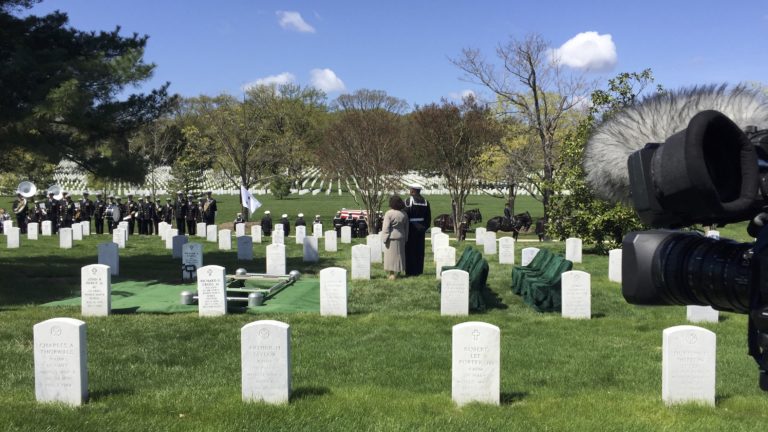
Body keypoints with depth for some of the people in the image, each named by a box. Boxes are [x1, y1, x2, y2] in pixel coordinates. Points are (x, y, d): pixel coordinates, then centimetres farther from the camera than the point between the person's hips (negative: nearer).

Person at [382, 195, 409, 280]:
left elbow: (386, 227, -14)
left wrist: (385, 238, -8)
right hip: (401, 238, 5)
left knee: (391, 255, 2)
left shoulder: (389, 213, -14)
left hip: (391, 238, -5)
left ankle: (392, 274, 3)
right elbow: (406, 228, 10)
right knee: (399, 255, 13)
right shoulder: (404, 214, 4)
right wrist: (405, 239, 16)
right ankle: (396, 273, 17)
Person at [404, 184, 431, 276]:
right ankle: (419, 270, 16)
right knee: (419, 250, 12)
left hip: (411, 227, -5)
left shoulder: (408, 201, -12)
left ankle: (410, 271, 3)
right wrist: (425, 227, 16)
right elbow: (429, 217, 8)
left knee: (410, 249, 2)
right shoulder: (425, 202, 5)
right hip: (421, 228, 5)